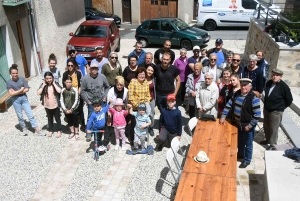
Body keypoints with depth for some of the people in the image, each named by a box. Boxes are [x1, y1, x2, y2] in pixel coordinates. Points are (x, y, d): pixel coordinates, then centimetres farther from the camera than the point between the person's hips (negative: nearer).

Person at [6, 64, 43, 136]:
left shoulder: (22, 79, -4)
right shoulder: (9, 82, -6)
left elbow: (27, 89, -8)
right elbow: (11, 93, -13)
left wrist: (16, 92, -13)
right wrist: (21, 90, -12)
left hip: (24, 98, 0)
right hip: (16, 100, 0)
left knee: (30, 114, 0)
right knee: (20, 116, 11)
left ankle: (37, 130, 2)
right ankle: (24, 128, 31)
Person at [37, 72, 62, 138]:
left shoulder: (55, 84, -8)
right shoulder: (43, 85, -2)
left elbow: (59, 91, -26)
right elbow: (38, 93, -14)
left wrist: (54, 83, -19)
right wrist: (43, 85, -15)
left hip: (55, 105, -2)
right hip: (47, 106, 2)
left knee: (57, 118, 11)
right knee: (49, 119, 18)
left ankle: (59, 131, 25)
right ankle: (51, 130, 33)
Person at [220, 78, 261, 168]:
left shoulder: (253, 98, -22)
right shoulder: (237, 94, -2)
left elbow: (257, 115, -22)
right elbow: (229, 105, 6)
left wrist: (249, 125, -19)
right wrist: (223, 117, 1)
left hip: (247, 125, -6)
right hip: (238, 124, 6)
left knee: (248, 144, 12)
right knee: (239, 141, 27)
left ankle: (247, 160, 31)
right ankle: (240, 154, 50)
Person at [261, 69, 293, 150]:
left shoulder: (284, 86, -19)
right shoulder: (269, 83, -1)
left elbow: (289, 99, -9)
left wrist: (282, 107, 0)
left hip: (276, 111, -7)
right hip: (266, 109, 7)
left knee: (274, 129, 2)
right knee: (266, 126, 20)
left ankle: (272, 144, 15)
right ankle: (268, 139, 40)